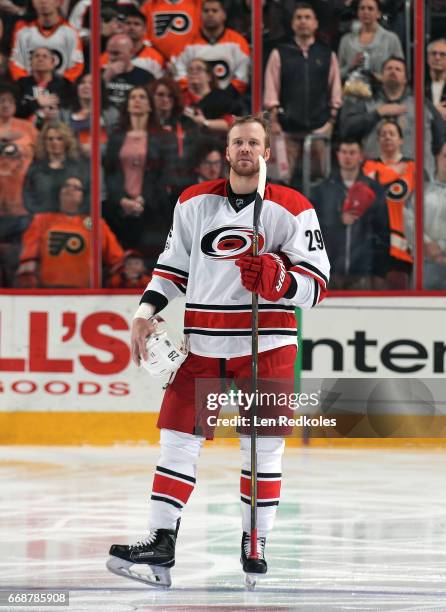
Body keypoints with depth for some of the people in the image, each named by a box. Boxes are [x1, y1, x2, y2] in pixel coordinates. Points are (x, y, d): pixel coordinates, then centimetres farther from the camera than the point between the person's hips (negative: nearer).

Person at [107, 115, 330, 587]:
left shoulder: (292, 209, -2)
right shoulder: (193, 203, 9)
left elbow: (315, 283, -5)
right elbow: (172, 265, 18)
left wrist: (274, 280, -24)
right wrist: (146, 312, 6)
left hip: (267, 343, -3)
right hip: (201, 343, 3)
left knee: (262, 446, 1)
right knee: (178, 438, -1)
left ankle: (255, 543, 12)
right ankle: (160, 541, 1)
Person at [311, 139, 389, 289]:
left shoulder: (374, 189, 6)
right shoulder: (323, 189, 8)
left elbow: (383, 231, 6)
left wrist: (380, 272, 2)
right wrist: (339, 221, -13)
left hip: (362, 273, -1)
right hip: (329, 271, 1)